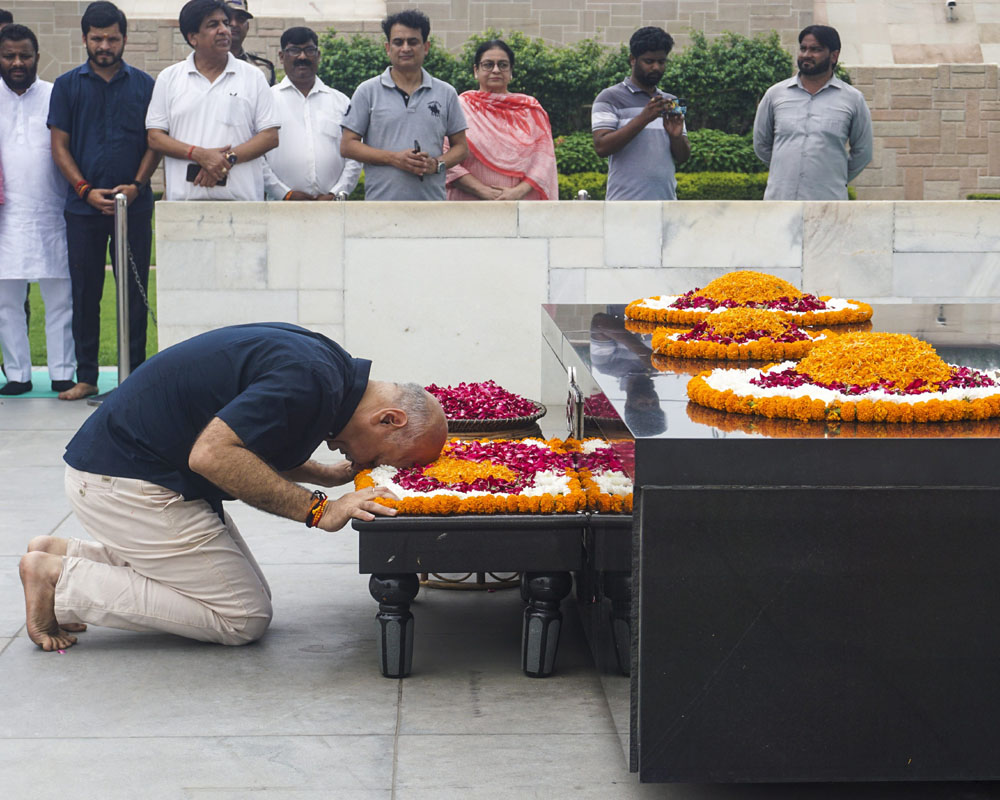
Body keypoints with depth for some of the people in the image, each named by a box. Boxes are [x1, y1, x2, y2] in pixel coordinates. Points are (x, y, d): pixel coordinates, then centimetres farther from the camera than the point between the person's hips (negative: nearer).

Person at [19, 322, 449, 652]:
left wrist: (329, 475, 12)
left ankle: (64, 554, 13)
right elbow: (212, 454, -29)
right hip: (126, 481, -10)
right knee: (243, 618, -5)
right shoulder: (312, 380, -23)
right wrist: (320, 510, -24)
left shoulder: (324, 361, 8)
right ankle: (60, 581, -4)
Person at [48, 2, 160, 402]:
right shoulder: (67, 85, 7)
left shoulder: (143, 84, 8)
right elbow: (59, 145, 4)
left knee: (134, 292, 2)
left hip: (134, 205, 0)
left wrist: (137, 184, -9)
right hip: (83, 206, 0)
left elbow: (155, 141, 6)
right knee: (85, 293, 4)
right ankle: (86, 377, 11)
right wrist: (86, 190, -8)